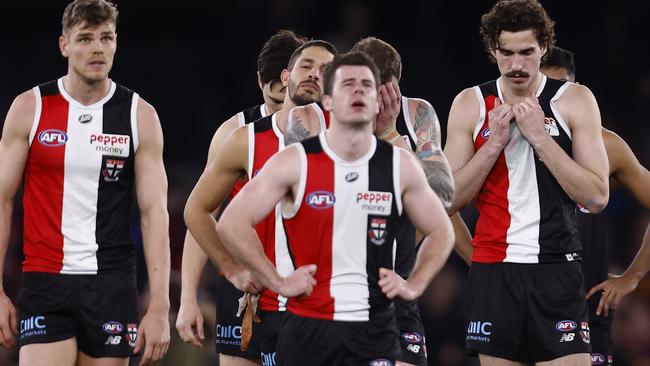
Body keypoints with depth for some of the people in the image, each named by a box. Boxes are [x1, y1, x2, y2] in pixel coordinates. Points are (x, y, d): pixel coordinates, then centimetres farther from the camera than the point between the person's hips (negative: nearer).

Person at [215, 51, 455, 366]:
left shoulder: (401, 166, 3)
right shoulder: (295, 163, -5)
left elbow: (440, 231, 17)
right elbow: (232, 224, -6)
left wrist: (414, 286, 4)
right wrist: (278, 282, -8)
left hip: (375, 328, 1)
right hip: (308, 326, -1)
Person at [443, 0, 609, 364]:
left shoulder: (575, 100, 1)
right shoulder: (470, 104, 6)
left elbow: (597, 197, -7)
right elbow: (450, 200, 3)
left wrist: (539, 136, -12)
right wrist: (494, 143, -9)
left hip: (557, 270, -2)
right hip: (492, 270, 2)